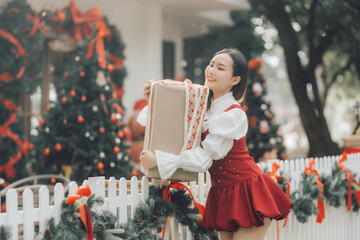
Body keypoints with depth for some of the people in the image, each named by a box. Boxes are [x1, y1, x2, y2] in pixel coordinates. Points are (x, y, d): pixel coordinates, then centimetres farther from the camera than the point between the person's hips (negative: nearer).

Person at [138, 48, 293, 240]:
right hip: (223, 194, 8)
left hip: (248, 192, -7)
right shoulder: (205, 105, 5)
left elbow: (205, 158, -22)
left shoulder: (234, 115, -18)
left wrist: (158, 160, -23)